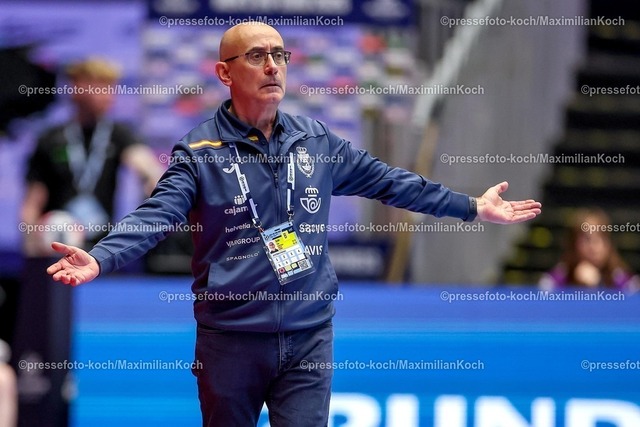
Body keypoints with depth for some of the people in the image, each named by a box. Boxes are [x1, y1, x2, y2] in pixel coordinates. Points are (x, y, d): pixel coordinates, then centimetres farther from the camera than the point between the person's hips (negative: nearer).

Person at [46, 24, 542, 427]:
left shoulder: (317, 141, 7)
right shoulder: (200, 151, -6)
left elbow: (389, 182, 14)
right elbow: (155, 216, -18)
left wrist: (472, 207, 15)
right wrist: (99, 259, -37)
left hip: (309, 336, 3)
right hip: (230, 338, -2)